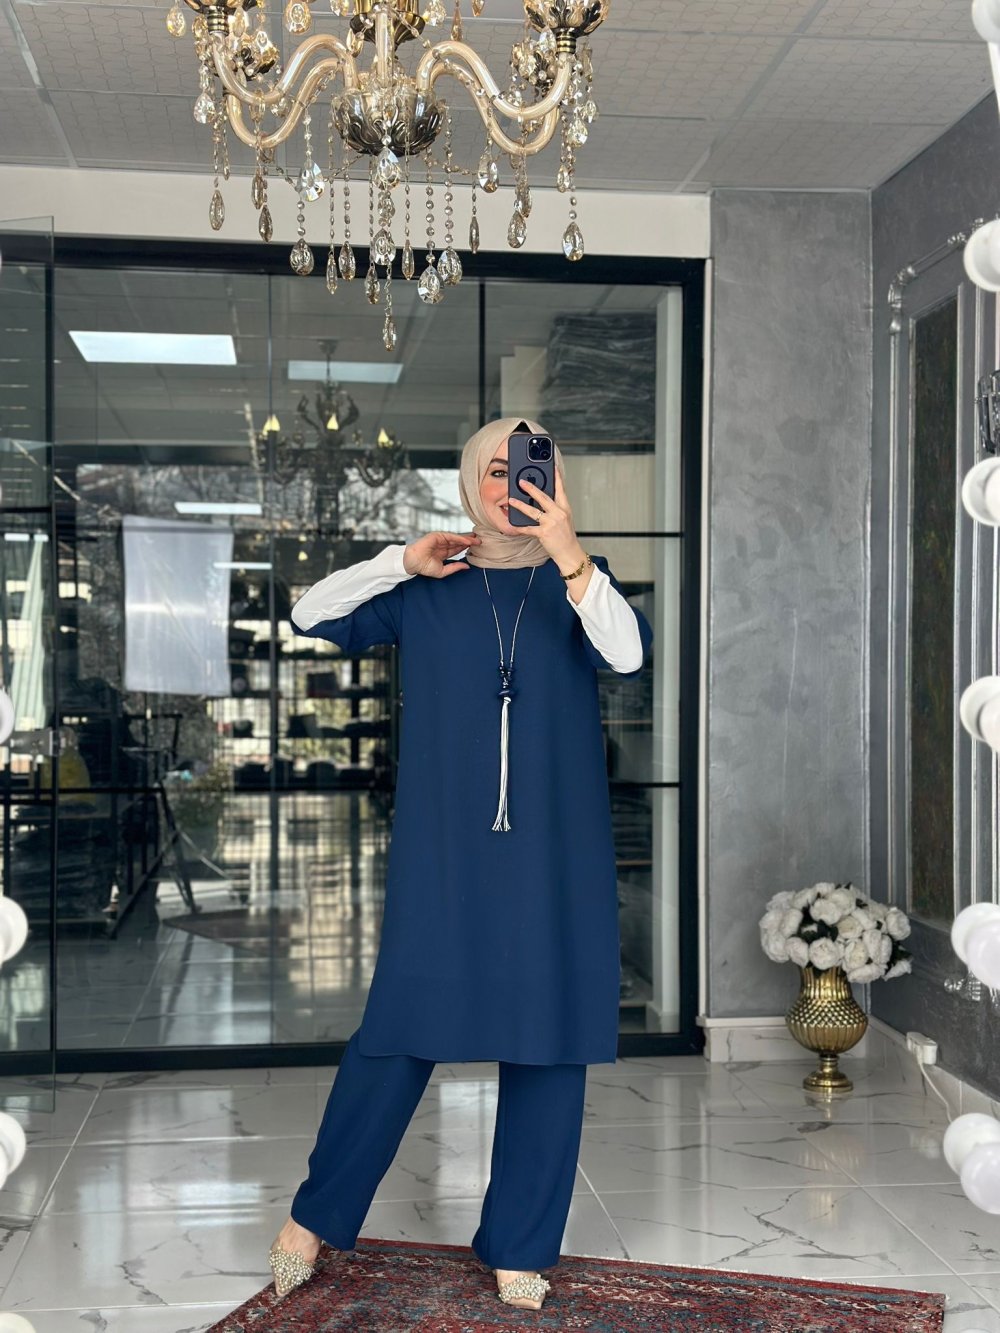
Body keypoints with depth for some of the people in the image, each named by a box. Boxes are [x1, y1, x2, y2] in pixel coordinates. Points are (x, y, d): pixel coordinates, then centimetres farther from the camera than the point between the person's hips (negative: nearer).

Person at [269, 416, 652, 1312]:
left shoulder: (577, 581, 6)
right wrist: (405, 561, -7)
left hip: (555, 852, 1)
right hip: (445, 848, 0)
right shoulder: (424, 589, 8)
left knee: (547, 1038, 3)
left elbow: (627, 653, -14)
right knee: (407, 1023, -1)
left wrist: (571, 555, -29)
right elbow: (311, 616, 4)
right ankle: (317, 1215, 18)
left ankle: (519, 1248, 18)